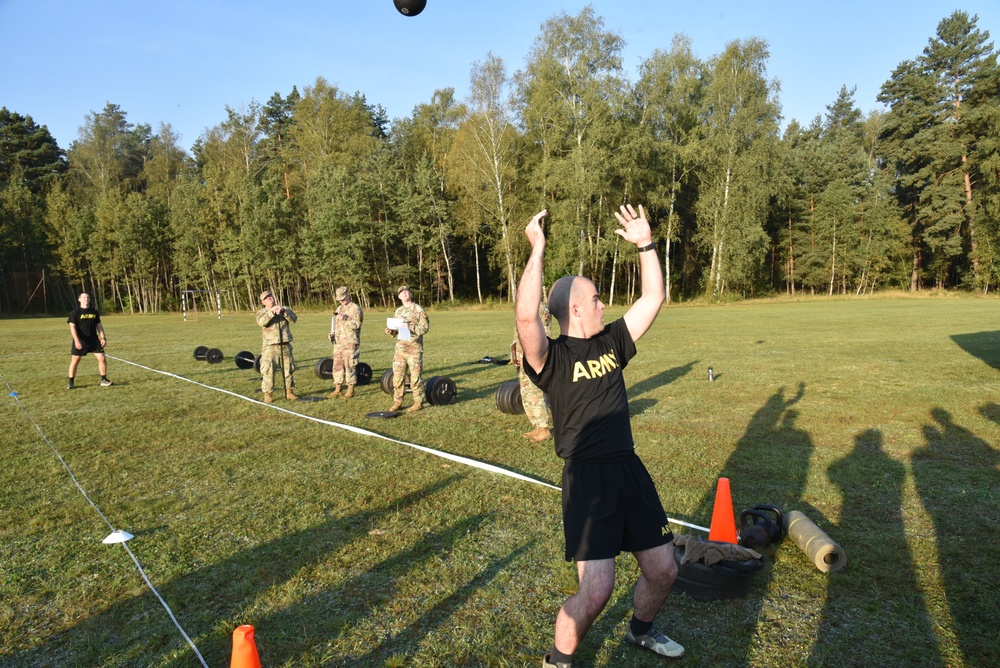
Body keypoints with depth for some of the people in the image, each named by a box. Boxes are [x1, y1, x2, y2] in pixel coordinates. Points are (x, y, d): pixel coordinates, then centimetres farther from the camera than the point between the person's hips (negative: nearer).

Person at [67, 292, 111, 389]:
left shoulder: (94, 312, 10)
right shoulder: (75, 312, -4)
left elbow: (99, 325, 14)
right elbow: (72, 327, -11)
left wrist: (103, 338, 4)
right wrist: (76, 341, -21)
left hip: (93, 340, 3)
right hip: (80, 341, -3)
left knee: (102, 358, -3)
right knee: (74, 361, 0)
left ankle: (104, 380, 8)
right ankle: (71, 383, 12)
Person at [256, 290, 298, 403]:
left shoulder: (284, 309, 13)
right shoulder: (262, 312, 6)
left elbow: (294, 318, -4)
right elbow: (261, 322, -17)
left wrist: (284, 312, -19)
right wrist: (271, 312, -25)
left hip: (285, 345, 3)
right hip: (270, 345, -3)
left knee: (288, 369, 9)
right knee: (268, 371, -5)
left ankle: (289, 392, 21)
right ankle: (268, 394, 4)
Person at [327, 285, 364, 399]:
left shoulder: (355, 308, -5)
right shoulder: (339, 309, 18)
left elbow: (356, 324, -14)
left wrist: (345, 319, -23)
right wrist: (332, 334, 10)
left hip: (350, 342, -7)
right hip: (338, 342, 7)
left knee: (350, 366, -5)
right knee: (337, 365, 7)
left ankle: (351, 390, 3)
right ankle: (337, 389, 14)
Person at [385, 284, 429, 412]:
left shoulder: (418, 310, -3)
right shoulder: (398, 311, 16)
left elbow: (426, 327, -10)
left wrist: (411, 327, -22)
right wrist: (391, 331, 0)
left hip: (414, 348, -6)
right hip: (400, 347, 6)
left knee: (415, 376, -2)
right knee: (397, 376, 6)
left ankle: (418, 402, 8)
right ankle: (397, 401, 15)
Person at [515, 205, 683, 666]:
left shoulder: (611, 343, 10)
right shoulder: (551, 357, -10)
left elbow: (653, 299, 12)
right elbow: (526, 316, -30)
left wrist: (645, 243, 8)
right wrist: (537, 250, -26)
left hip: (630, 471, 7)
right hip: (587, 477, -7)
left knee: (663, 571, 14)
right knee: (597, 590, -12)